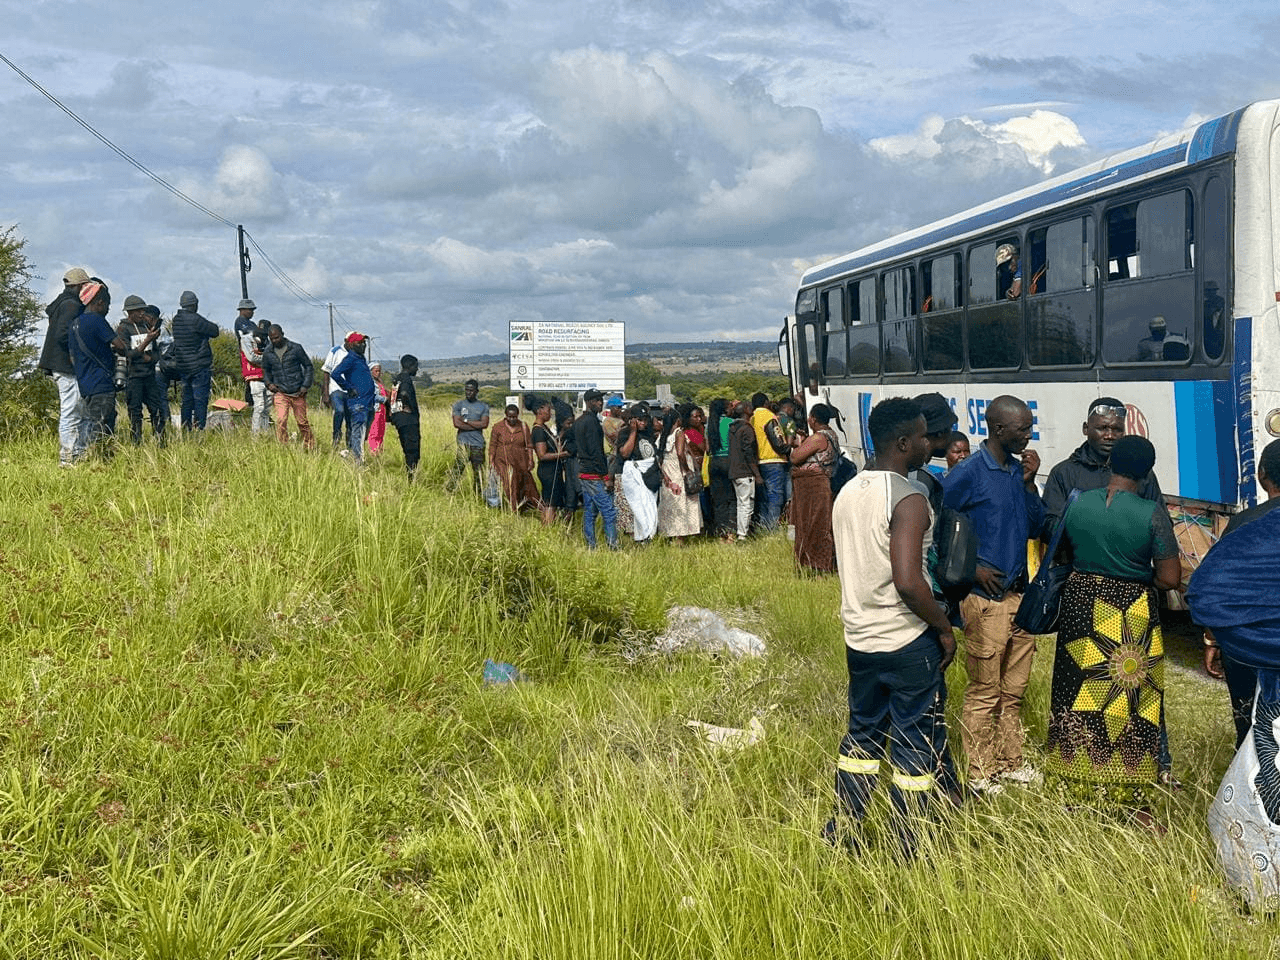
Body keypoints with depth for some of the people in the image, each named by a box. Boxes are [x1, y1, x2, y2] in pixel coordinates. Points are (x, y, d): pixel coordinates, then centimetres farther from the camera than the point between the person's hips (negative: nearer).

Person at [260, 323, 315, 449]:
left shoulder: (296, 348, -3)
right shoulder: (267, 353, 5)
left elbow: (308, 366, 4)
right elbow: (266, 370, 21)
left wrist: (305, 386, -5)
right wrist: (268, 383, 2)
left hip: (298, 392, -1)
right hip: (280, 393, 1)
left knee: (302, 422, 7)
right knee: (281, 421, -16)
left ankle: (310, 446, 25)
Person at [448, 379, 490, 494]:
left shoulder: (483, 406, 9)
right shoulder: (458, 405, 7)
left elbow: (484, 424, -4)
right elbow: (457, 424, -7)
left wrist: (466, 421, -6)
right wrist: (476, 425, -6)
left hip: (478, 444, 2)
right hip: (463, 443, -2)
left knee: (478, 472, 6)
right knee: (457, 469, -9)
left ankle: (478, 496, 14)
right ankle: (448, 492, -4)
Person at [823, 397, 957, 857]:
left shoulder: (847, 492, 6)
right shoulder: (908, 500, -19)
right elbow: (908, 582, -27)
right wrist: (944, 628, -14)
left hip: (859, 639, 7)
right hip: (908, 643, -7)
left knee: (862, 732, 19)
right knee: (912, 742, 4)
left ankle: (840, 830, 25)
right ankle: (909, 848, 13)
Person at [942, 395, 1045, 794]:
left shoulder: (1019, 470, 9)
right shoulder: (968, 473, -12)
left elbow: (1035, 527, 10)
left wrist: (1029, 482, -2)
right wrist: (972, 569, -12)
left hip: (1019, 593, 7)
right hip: (985, 597, -7)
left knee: (1014, 688, 16)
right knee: (985, 690, 0)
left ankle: (1010, 761, 28)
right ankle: (980, 772, 10)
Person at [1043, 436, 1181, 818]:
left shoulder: (1077, 503, -4)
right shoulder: (1152, 513, -16)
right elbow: (1170, 578, -14)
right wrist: (1140, 574, 4)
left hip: (1081, 606, 4)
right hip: (1132, 618, -3)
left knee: (1080, 697, 14)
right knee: (1130, 702, 6)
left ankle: (1075, 788, 24)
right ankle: (1134, 804, 13)